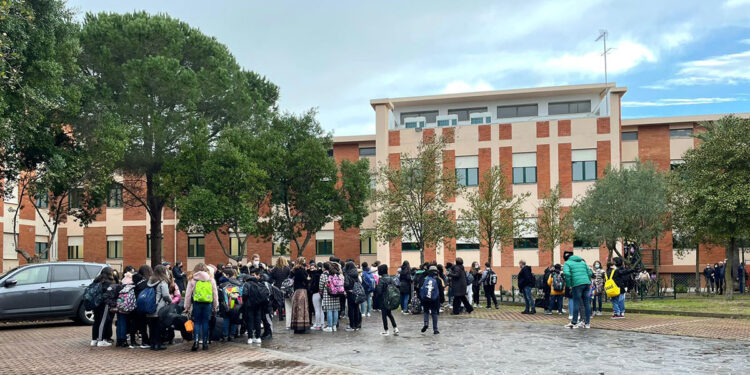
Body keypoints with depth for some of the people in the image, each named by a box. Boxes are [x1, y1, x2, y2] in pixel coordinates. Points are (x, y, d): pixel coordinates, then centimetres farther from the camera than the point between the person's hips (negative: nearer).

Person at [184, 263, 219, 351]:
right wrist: (215, 306, 18)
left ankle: (196, 341, -7)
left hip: (197, 303, -1)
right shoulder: (211, 279, 7)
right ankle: (205, 343, 10)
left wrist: (187, 307, 11)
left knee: (197, 322, 6)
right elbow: (215, 293, 11)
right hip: (208, 304, 1)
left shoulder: (192, 280, 2)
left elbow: (188, 294, 4)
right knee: (205, 322, 8)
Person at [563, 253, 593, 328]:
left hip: (577, 284, -5)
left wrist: (569, 285, -3)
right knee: (586, 303, 7)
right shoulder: (582, 262, 24)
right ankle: (587, 323, 10)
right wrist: (588, 281, 17)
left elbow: (567, 273, -10)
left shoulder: (567, 263, 7)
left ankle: (574, 323, 3)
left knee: (577, 303, -1)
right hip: (586, 283, 5)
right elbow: (589, 272, 16)